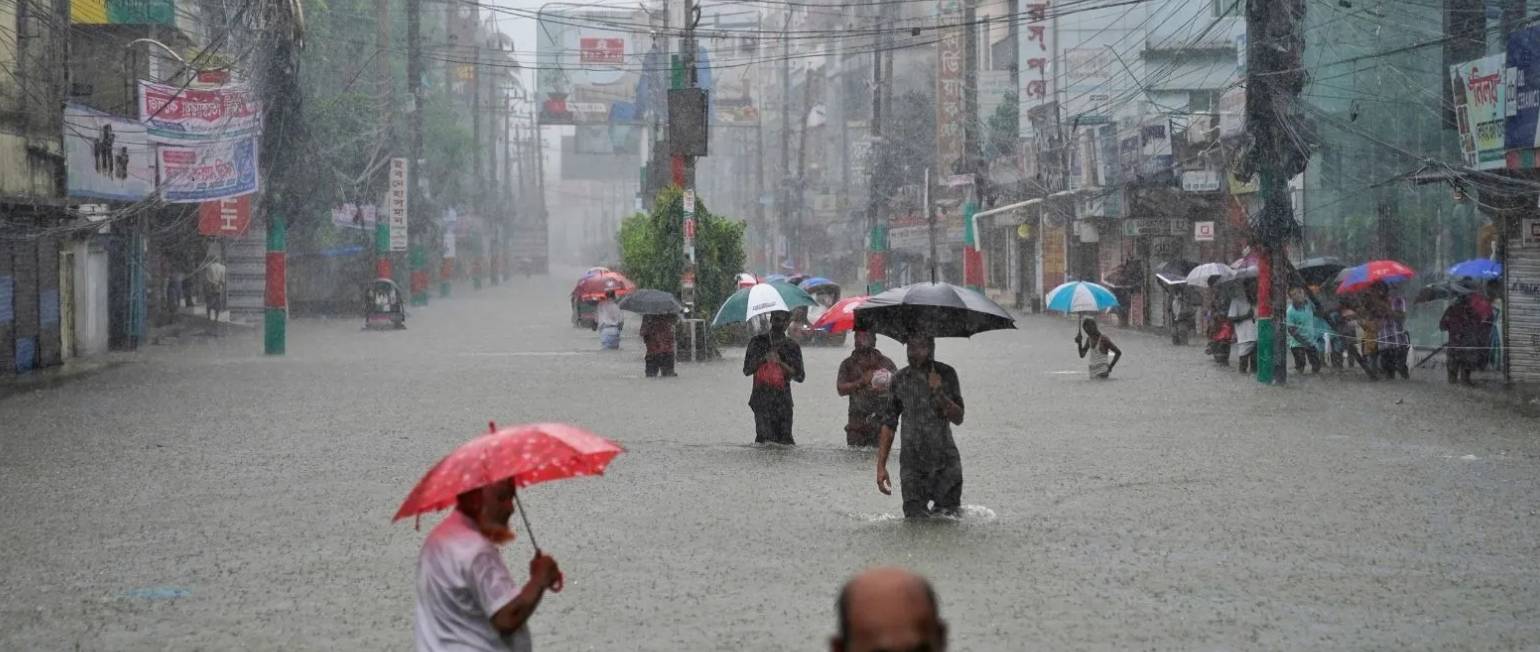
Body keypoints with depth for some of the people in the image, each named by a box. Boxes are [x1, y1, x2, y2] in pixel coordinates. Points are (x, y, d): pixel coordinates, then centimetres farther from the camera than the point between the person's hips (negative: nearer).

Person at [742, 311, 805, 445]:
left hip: (783, 401, 1)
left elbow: (800, 377, 6)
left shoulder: (792, 347, 11)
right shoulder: (758, 342, 10)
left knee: (785, 439, -5)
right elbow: (747, 370, 6)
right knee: (765, 438, -14)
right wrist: (764, 359, -10)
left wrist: (780, 363, -7)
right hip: (762, 398, -1)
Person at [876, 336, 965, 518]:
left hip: (945, 463, 0)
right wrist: (881, 466, 1)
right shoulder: (900, 380, 4)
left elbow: (958, 418, -3)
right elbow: (889, 424, 7)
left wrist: (939, 393, -19)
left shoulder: (946, 375, 1)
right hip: (912, 464, 1)